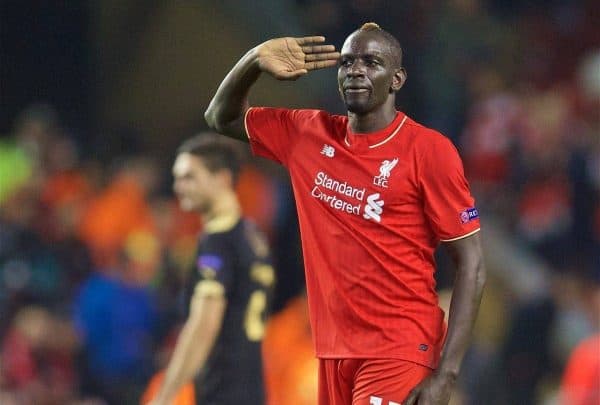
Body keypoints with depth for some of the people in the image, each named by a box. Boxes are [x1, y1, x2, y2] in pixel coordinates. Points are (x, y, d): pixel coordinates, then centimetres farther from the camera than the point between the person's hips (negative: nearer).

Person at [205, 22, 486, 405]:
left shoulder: (429, 151, -9)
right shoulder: (309, 135, 8)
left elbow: (472, 265, -9)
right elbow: (222, 118, 21)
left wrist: (446, 374, -17)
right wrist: (254, 61, -1)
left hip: (398, 353, -6)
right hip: (334, 351, 6)